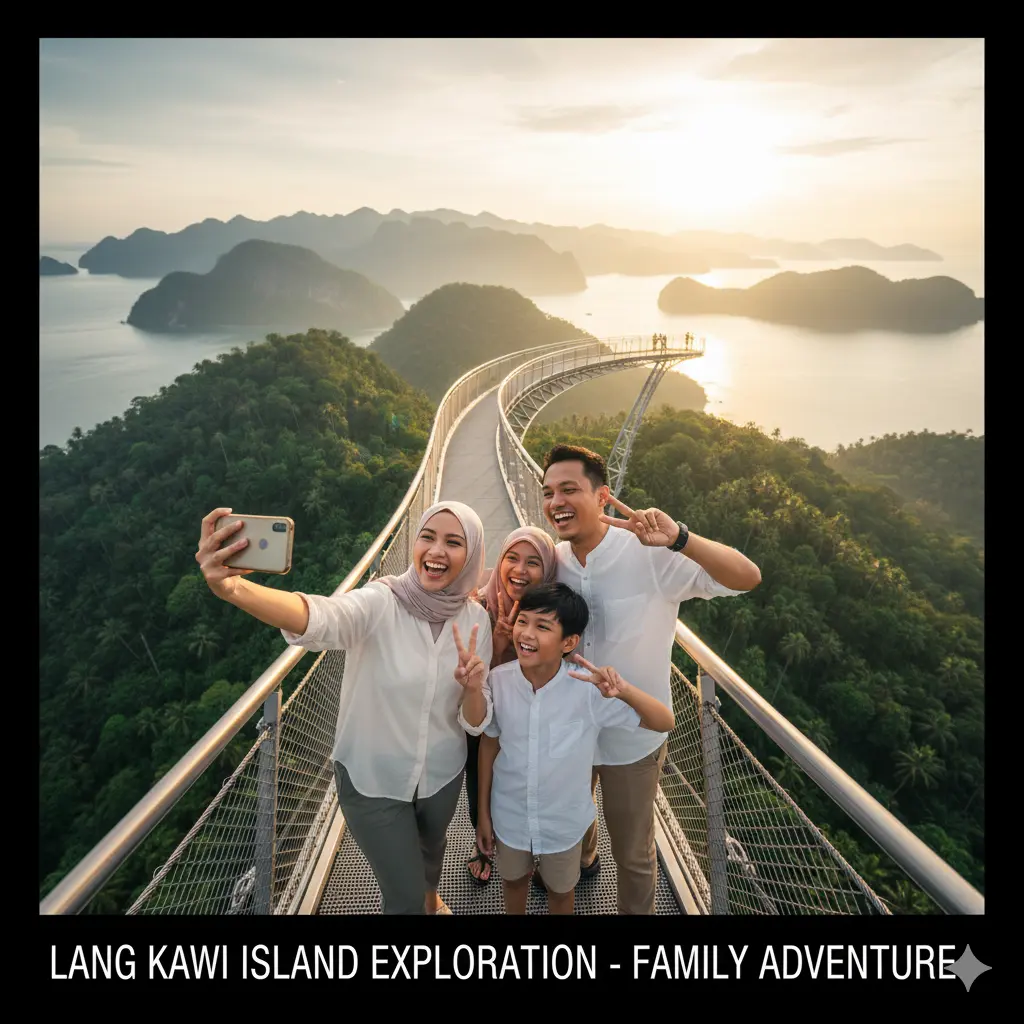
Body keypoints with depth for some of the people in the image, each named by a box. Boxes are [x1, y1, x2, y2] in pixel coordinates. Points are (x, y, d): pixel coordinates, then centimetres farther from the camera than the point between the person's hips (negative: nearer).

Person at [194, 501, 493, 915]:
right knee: (405, 898, 12)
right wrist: (232, 587, -67)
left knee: (431, 845, 33)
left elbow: (475, 722, -9)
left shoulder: (475, 619, -13)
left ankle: (430, 895, 67)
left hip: (442, 774, 4)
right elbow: (319, 618, -49)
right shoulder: (380, 603, -26)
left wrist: (473, 689, -32)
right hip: (372, 780, -4)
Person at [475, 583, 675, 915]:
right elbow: (489, 743, -6)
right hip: (509, 815, 2)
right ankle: (515, 911, 59)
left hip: (564, 820, -1)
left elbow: (665, 723, -26)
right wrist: (483, 813, 3)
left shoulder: (588, 689, -29)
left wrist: (625, 691, -46)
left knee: (561, 890, 26)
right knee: (513, 880, 30)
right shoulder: (498, 680, -22)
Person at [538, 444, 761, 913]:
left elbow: (747, 578, -32)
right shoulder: (552, 561, -10)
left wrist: (679, 539, -48)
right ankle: (578, 858, 65)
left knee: (633, 852, 17)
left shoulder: (651, 555, -25)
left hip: (632, 736, -5)